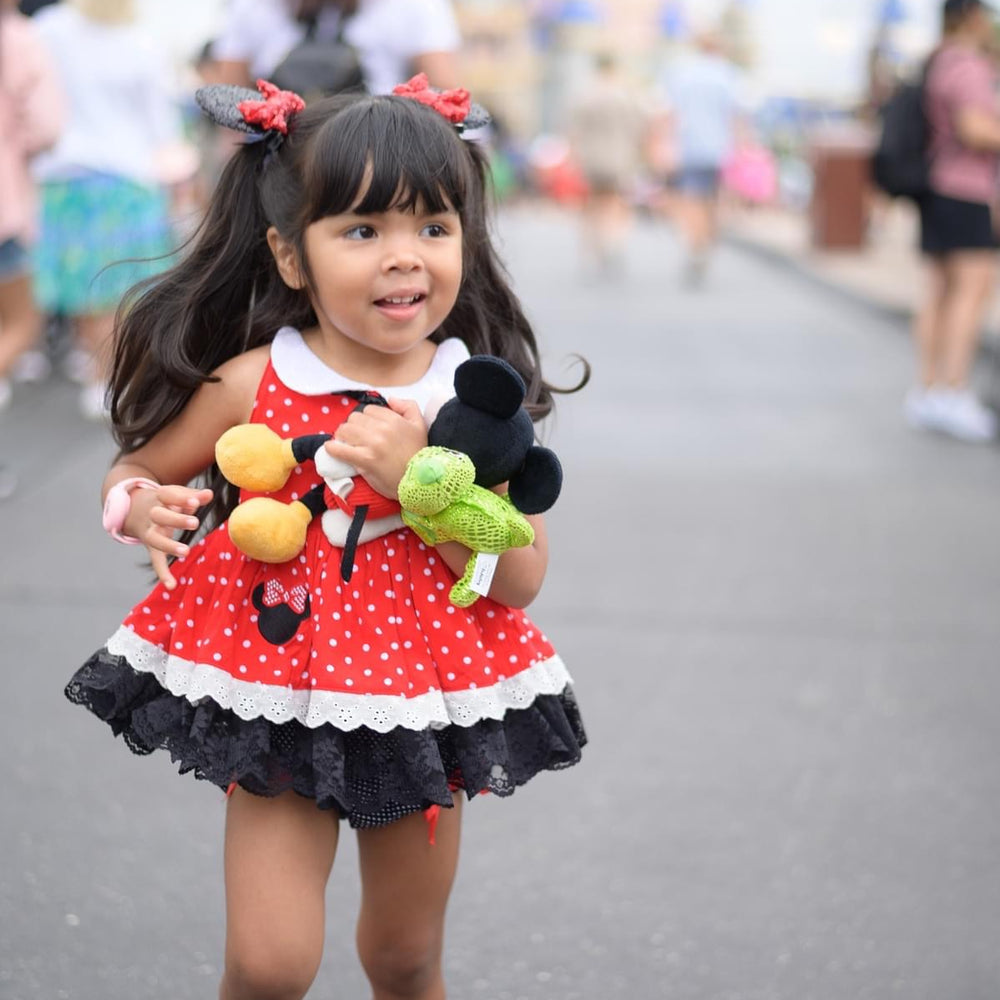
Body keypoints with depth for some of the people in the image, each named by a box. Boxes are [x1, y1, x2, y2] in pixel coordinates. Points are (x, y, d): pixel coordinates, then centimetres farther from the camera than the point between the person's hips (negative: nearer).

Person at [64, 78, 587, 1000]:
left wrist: (416, 476, -24)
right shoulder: (252, 385, -11)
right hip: (280, 701, -1)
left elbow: (522, 578, -11)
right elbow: (138, 468, 5)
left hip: (425, 708, 2)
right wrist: (142, 509, -19)